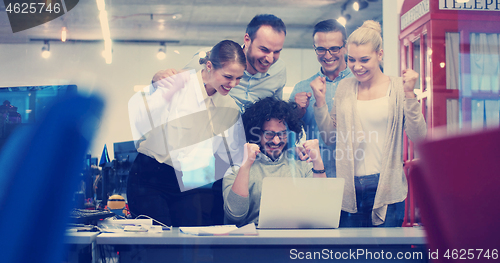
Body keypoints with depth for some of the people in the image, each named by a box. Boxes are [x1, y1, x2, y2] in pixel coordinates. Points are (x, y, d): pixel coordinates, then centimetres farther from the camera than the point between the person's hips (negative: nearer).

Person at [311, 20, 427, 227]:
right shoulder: (344, 88, 10)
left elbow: (418, 137, -7)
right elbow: (330, 137, 12)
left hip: (387, 188, -3)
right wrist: (320, 101, 1)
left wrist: (409, 94, -15)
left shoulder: (397, 87, 0)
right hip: (350, 190, 3)